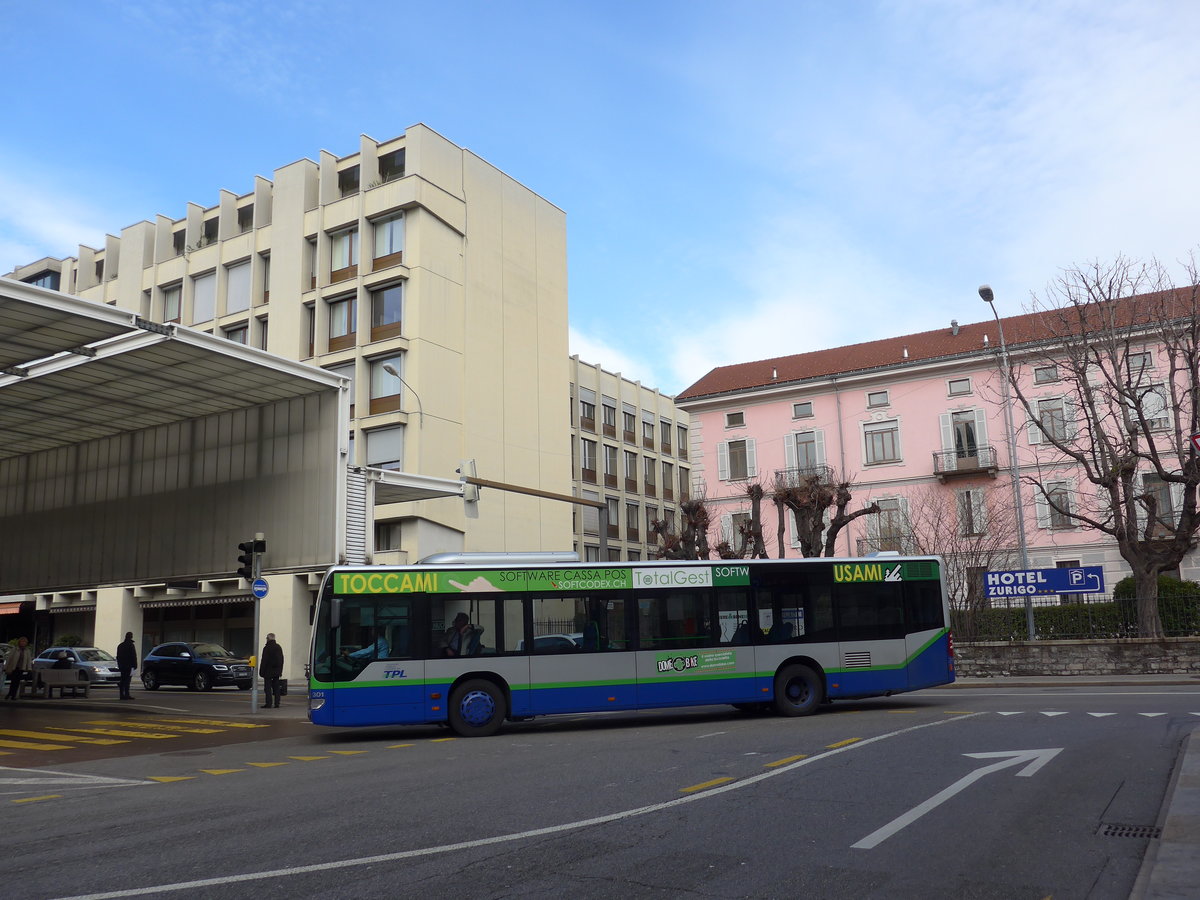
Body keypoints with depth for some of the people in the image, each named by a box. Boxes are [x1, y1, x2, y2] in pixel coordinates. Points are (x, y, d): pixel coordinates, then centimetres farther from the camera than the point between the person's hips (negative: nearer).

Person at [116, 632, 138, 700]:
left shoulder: (120, 645, 14)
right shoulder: (131, 645, -10)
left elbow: (118, 657, 19)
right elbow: (133, 656, -12)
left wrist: (119, 665, 23)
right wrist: (135, 665, -7)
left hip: (122, 665, 7)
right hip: (129, 665, -7)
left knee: (123, 680, 10)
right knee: (127, 680, -8)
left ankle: (122, 695, 10)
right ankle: (127, 694, -11)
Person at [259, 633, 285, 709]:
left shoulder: (267, 648, -11)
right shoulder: (279, 647, 12)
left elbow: (264, 660, -13)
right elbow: (282, 660, 16)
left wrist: (261, 671, -9)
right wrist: (280, 671, 19)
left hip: (268, 671, -6)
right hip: (277, 671, 6)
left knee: (268, 688, -3)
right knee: (276, 687, 9)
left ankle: (269, 703, -6)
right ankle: (277, 703, 8)